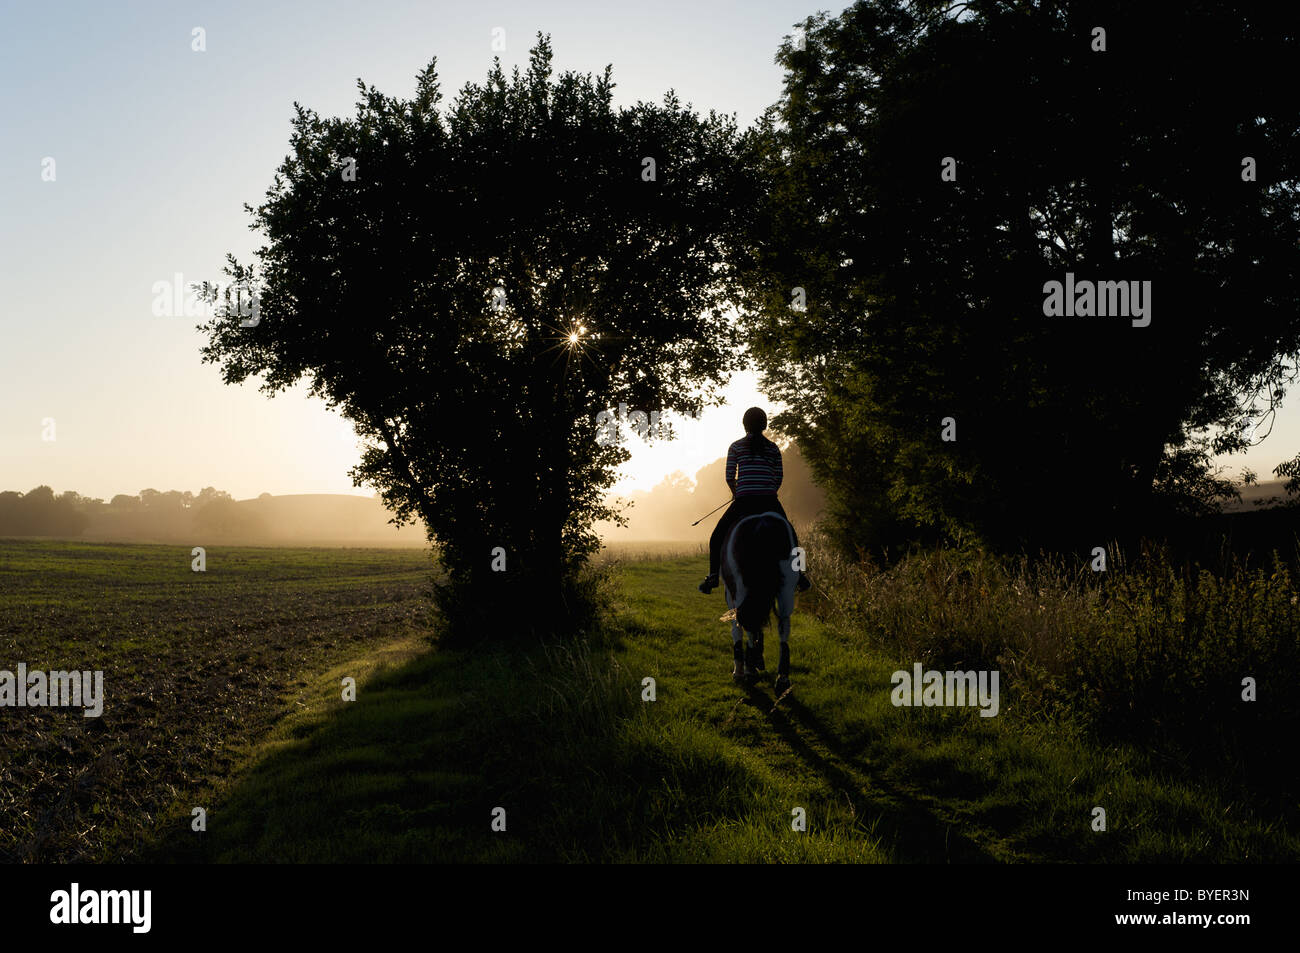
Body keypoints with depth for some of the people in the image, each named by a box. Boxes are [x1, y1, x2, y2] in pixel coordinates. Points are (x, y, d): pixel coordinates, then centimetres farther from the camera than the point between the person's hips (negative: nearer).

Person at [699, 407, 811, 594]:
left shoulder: (735, 446, 4)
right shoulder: (773, 448, 10)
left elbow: (730, 477, 2)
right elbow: (778, 478, 9)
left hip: (744, 501, -2)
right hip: (769, 502, 2)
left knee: (718, 537, 13)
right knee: (789, 535, 22)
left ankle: (713, 575, 2)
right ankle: (797, 572, 14)